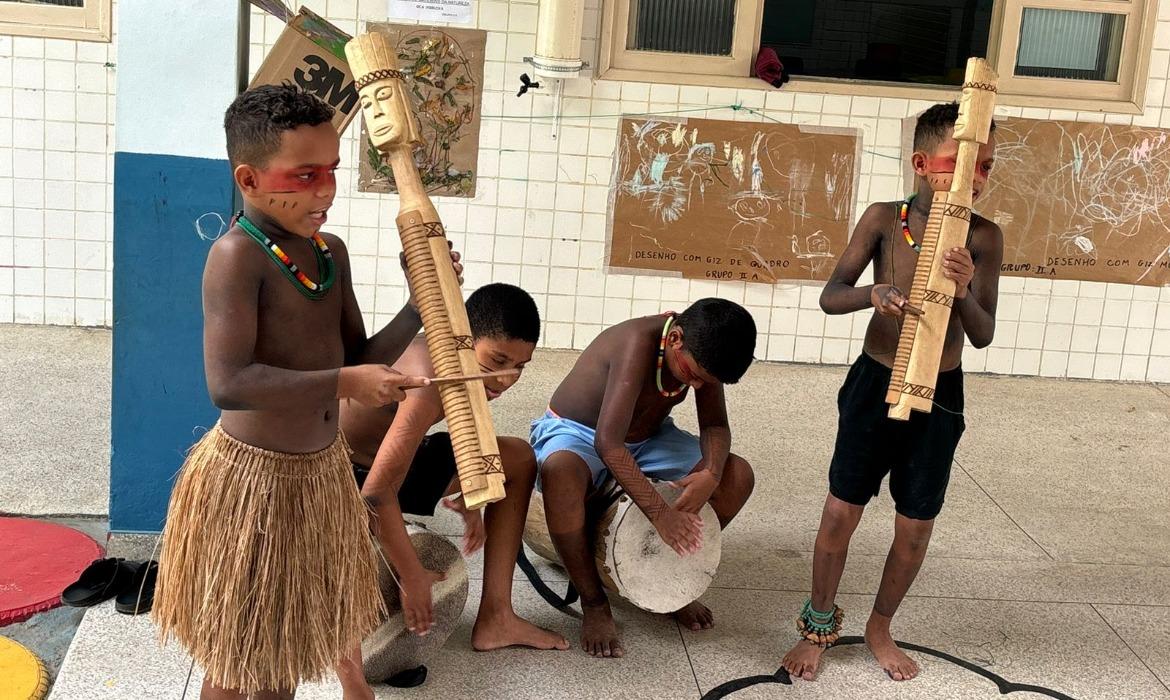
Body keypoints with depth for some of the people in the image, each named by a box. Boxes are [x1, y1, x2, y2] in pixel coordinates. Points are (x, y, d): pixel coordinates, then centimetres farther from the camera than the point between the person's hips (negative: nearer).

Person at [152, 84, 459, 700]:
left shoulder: (331, 251, 2)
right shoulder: (238, 256, -22)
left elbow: (360, 356, 8)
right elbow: (229, 384, -31)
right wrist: (342, 382, -32)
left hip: (324, 466, 7)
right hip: (254, 475, -7)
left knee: (295, 634, 25)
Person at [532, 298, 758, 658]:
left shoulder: (701, 351, -15)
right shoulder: (639, 344, -35)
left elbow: (715, 425, -9)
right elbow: (608, 444, -41)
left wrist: (711, 473, -31)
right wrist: (659, 512, -45)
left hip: (646, 438, 6)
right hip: (576, 433, -6)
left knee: (738, 475, -12)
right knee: (561, 471, -42)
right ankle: (594, 602, -23)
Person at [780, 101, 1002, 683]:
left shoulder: (983, 237, -8)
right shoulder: (884, 219, -9)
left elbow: (984, 335, -10)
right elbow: (830, 296, -10)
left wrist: (964, 293, -31)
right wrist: (874, 294, -31)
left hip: (938, 395, 1)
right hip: (874, 384, -1)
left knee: (915, 525, 10)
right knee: (841, 512, 5)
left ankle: (880, 628, 33)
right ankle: (818, 627, 26)